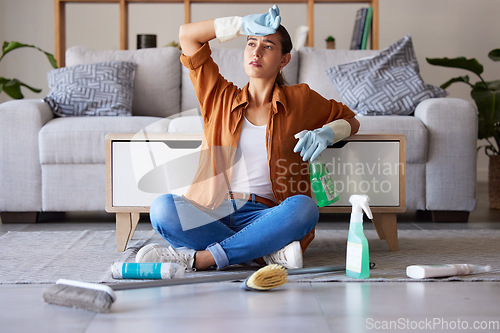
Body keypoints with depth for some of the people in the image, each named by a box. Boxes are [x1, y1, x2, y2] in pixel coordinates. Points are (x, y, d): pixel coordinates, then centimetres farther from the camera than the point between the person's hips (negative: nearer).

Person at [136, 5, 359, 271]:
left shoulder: (299, 100, 14)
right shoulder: (221, 97, 16)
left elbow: (350, 121, 27)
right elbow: (186, 35, 15)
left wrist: (327, 133, 4)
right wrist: (243, 25, 10)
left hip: (263, 217, -1)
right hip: (210, 215, 1)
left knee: (304, 207, -35)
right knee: (162, 208, -30)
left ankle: (198, 258, -34)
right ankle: (268, 253, -28)